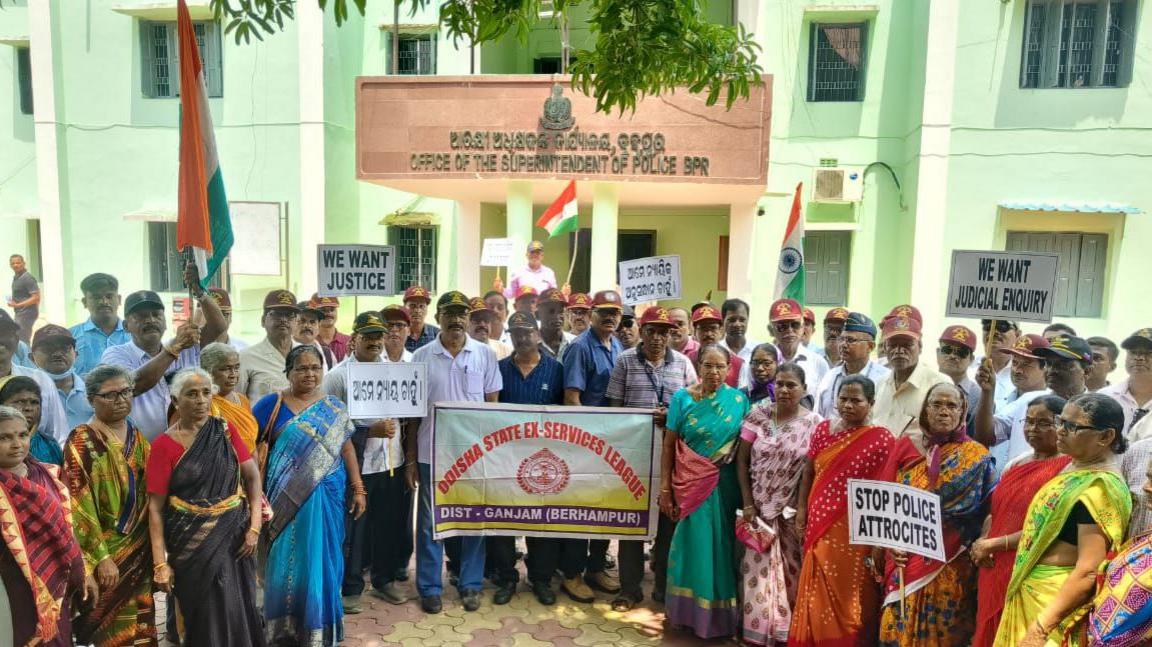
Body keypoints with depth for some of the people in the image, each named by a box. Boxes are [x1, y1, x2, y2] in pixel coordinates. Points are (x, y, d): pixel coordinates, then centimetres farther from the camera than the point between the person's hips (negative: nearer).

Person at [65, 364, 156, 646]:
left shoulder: (137, 436, 8)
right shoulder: (82, 441, -9)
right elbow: (80, 506, -13)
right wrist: (102, 557, -17)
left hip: (139, 550, 5)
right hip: (105, 551, -5)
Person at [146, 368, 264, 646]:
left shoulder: (225, 431, 2)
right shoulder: (164, 445, -7)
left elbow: (253, 477, 2)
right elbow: (155, 507, -7)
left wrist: (254, 527, -8)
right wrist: (160, 563, -10)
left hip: (235, 536, 3)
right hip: (194, 543, -3)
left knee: (240, 610, 11)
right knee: (208, 617, 6)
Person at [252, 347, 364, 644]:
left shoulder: (334, 407, 5)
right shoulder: (272, 404, -3)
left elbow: (346, 448, 7)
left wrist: (358, 489, 3)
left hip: (328, 495, 2)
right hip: (287, 498, -2)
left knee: (323, 561, 9)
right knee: (286, 562, 5)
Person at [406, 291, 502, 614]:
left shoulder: (485, 355, 0)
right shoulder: (421, 357, -1)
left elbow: (492, 406, 4)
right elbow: (413, 411, 3)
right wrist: (410, 459, 2)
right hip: (431, 454, 0)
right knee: (429, 522, 9)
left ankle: (470, 585, 24)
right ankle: (429, 587, 23)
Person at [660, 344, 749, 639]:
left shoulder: (739, 400, 0)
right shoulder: (682, 398, -3)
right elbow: (668, 446, -2)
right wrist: (665, 489, -4)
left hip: (726, 486, 1)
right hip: (690, 485, -1)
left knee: (722, 548, 9)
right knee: (693, 547, 6)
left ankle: (721, 613, 26)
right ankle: (690, 611, 22)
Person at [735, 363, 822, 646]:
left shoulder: (815, 422, -5)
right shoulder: (758, 416, -3)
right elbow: (742, 461, 0)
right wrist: (748, 504, -5)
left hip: (795, 511, -1)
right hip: (759, 508, 1)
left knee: (790, 571, 7)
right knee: (758, 568, 4)